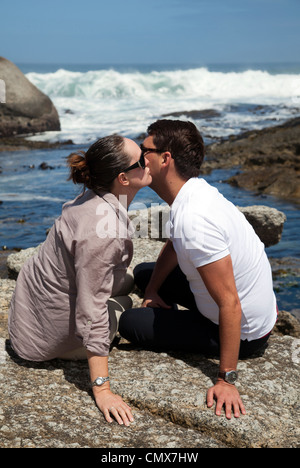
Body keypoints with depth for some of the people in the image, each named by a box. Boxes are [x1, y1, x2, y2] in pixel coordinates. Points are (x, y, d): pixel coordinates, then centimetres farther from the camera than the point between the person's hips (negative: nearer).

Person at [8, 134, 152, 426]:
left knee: (126, 281, 14)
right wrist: (102, 390, -28)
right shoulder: (103, 232, -34)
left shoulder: (98, 199, -6)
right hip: (46, 335, -8)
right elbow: (91, 312, -32)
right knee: (123, 304, 7)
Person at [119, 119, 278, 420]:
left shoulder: (194, 220, -35)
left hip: (244, 333, -8)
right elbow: (173, 245, 16)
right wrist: (152, 290, 12)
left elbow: (230, 306, -33)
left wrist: (226, 380, -28)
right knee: (143, 272, 16)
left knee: (129, 323, -4)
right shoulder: (195, 191, -5)